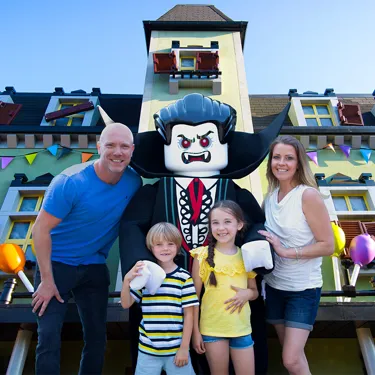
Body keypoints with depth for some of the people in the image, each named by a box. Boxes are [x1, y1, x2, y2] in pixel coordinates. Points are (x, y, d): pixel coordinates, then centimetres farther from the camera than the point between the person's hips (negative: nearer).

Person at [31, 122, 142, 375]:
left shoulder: (134, 182, -11)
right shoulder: (70, 182, -23)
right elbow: (41, 229, -18)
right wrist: (47, 280, -17)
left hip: (94, 267, 4)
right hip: (57, 263, -3)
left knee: (97, 337, 12)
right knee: (49, 338, -2)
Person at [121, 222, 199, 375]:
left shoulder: (184, 277, -6)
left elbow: (188, 314, -2)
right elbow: (126, 304, -1)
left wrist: (184, 347, -3)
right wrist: (127, 279, -17)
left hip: (177, 349, -1)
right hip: (147, 350, 2)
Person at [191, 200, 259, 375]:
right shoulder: (203, 256, -9)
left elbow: (255, 292, 10)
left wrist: (247, 293, -12)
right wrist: (195, 331, -5)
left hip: (241, 328, 3)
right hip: (212, 328, -2)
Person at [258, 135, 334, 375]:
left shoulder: (308, 195, -17)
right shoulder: (271, 196, 0)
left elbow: (328, 246, -16)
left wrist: (287, 252, -21)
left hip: (304, 288, -5)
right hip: (275, 285, 5)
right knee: (292, 353, 18)